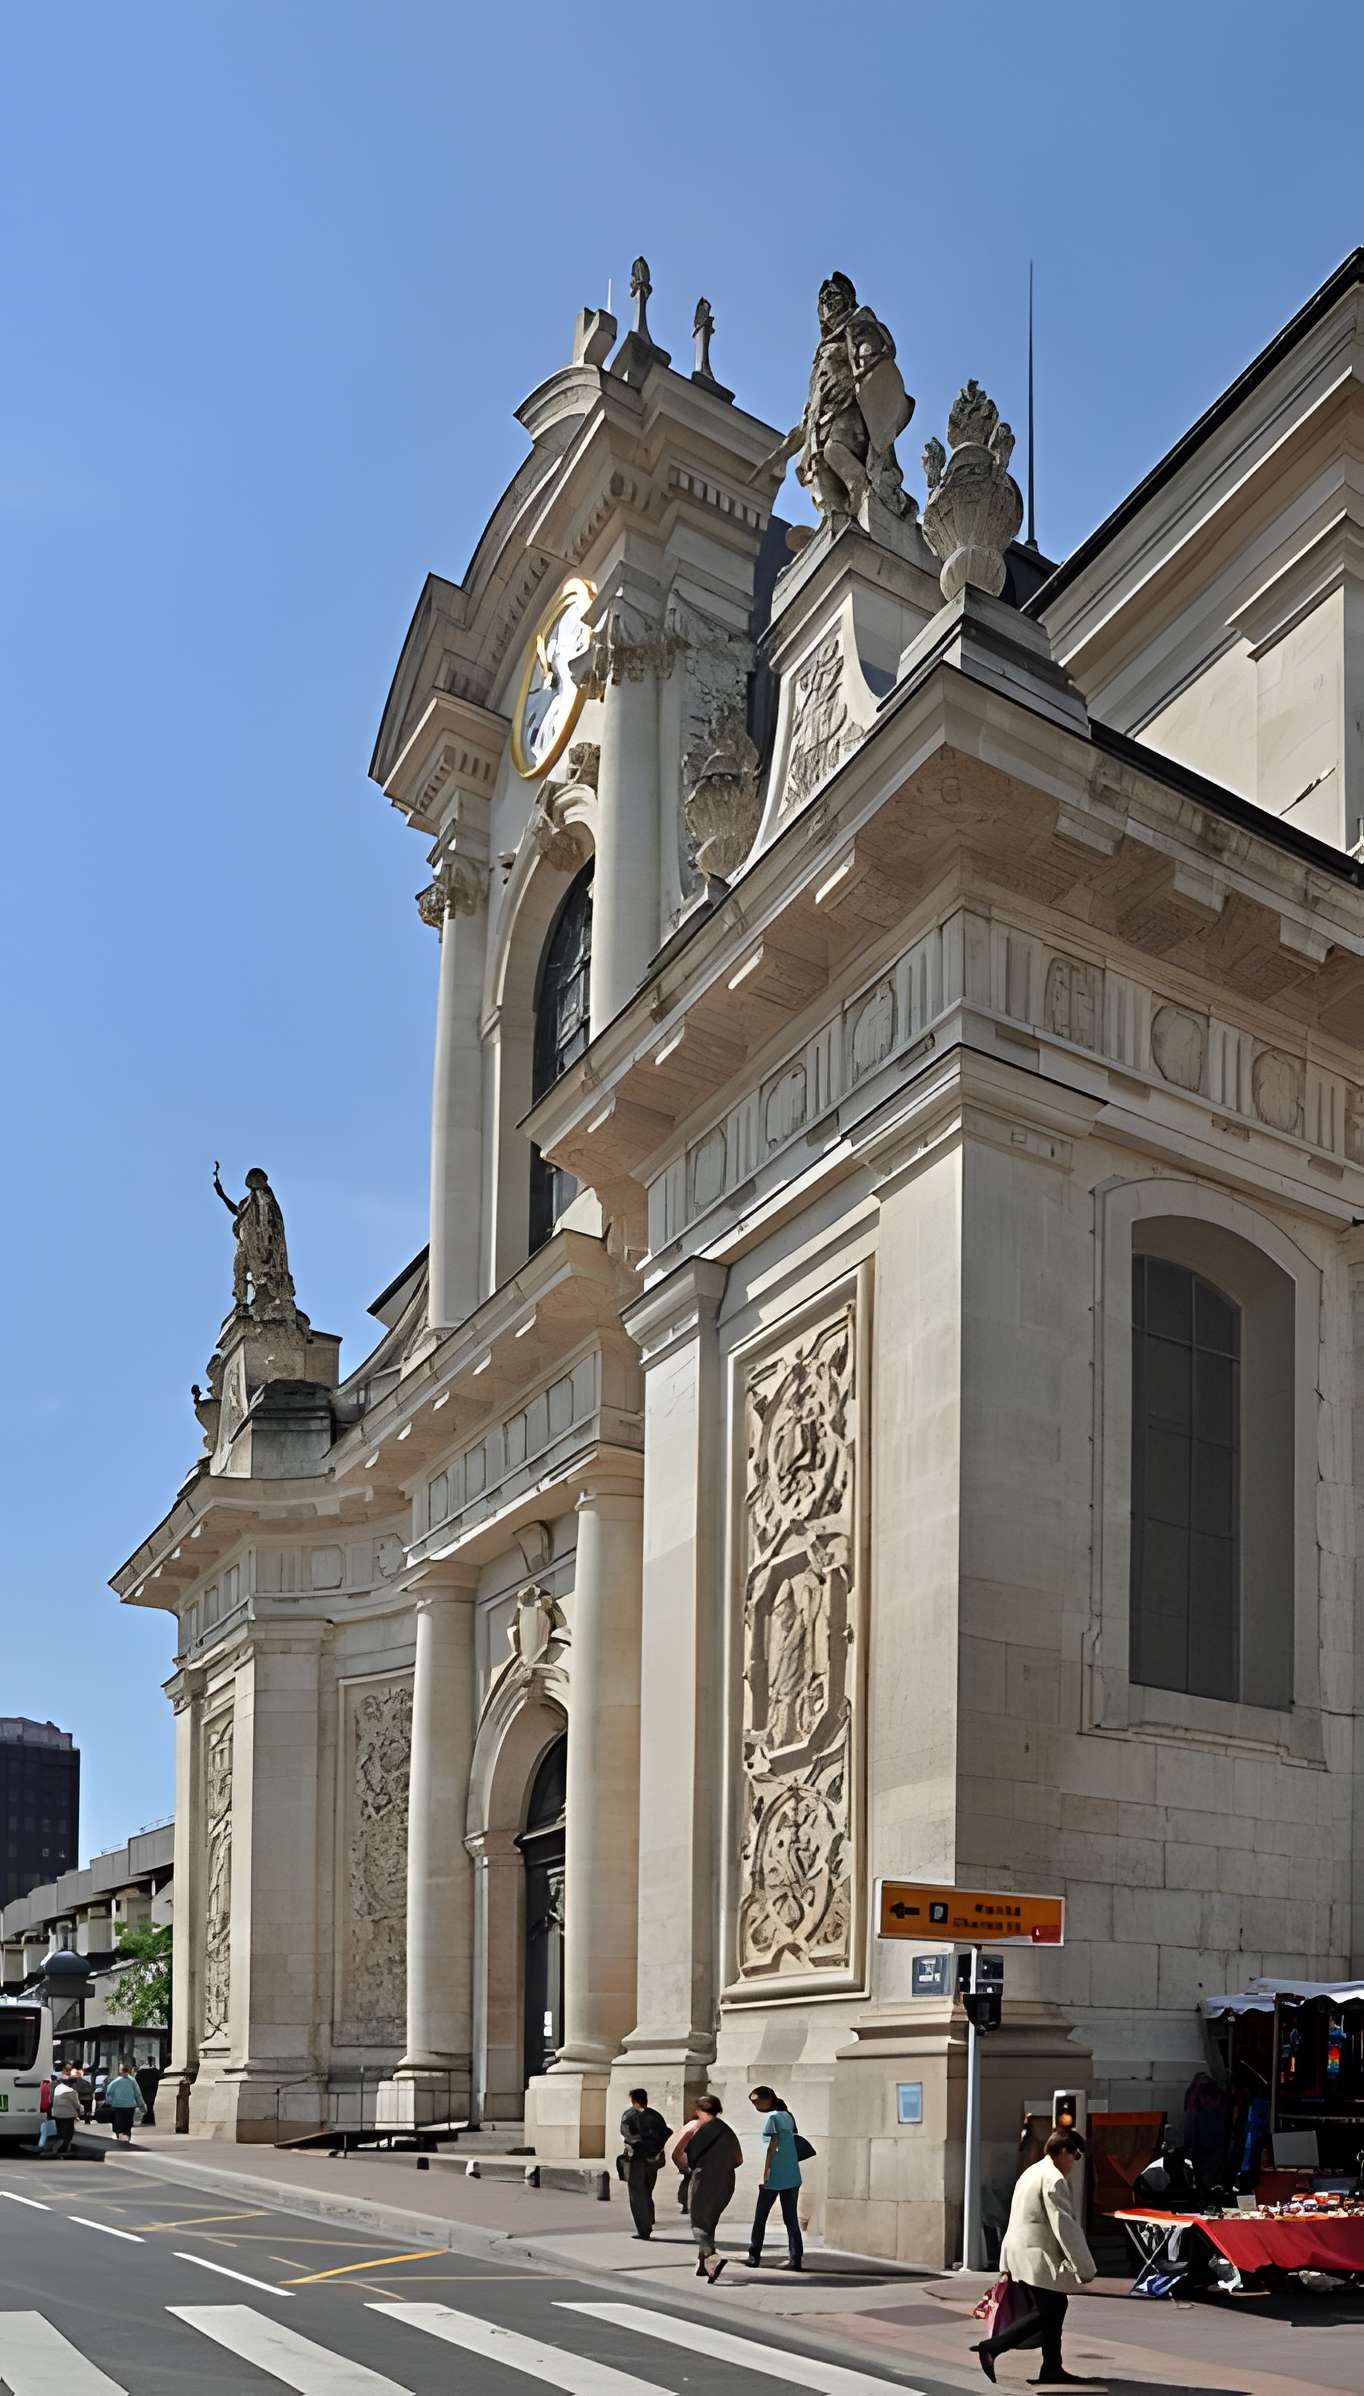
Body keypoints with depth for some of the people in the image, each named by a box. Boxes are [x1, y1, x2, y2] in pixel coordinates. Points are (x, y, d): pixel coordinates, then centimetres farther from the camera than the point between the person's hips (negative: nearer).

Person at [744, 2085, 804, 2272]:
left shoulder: (771, 2118, -7)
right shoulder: (788, 2116, 14)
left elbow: (772, 2146, -12)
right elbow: (794, 2142, 14)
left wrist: (765, 2174, -11)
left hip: (774, 2178, -6)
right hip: (792, 2177, 6)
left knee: (760, 2217, 6)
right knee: (791, 2218, 6)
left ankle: (754, 2256, 9)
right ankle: (796, 2258, -1)